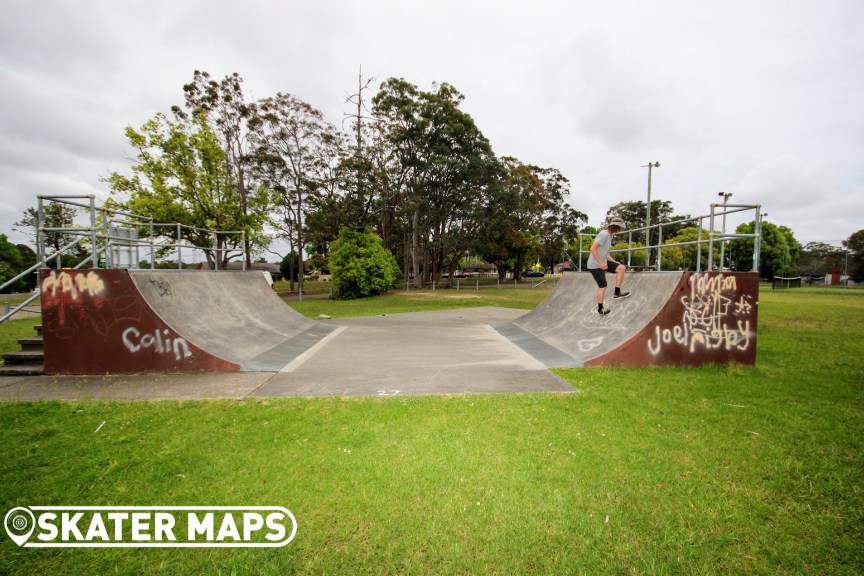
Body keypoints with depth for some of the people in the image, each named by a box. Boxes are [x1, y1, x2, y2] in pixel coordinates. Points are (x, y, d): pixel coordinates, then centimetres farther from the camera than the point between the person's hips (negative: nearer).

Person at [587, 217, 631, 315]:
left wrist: (614, 262, 12)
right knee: (602, 286, 0)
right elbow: (593, 248, -26)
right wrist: (601, 263, -25)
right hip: (595, 265, -9)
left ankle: (617, 293, 4)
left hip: (602, 262, 9)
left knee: (622, 268, -2)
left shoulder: (609, 235, 13)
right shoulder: (604, 234, -17)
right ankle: (600, 308, 16)